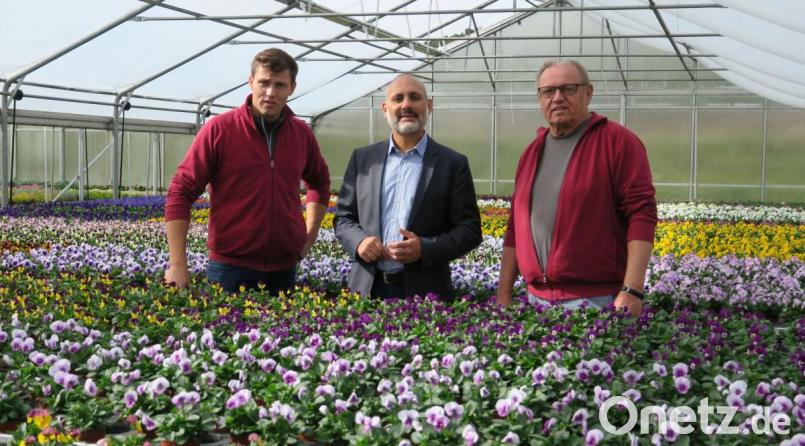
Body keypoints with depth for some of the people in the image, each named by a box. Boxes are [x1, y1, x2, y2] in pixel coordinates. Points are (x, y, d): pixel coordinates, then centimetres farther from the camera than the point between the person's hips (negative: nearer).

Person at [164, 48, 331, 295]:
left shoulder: (302, 134, 7)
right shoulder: (219, 129, -6)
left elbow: (320, 182, 26)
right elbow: (180, 193, -7)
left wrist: (310, 234, 13)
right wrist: (178, 264, -13)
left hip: (285, 267, 4)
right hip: (230, 267, -4)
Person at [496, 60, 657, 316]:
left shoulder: (618, 142, -4)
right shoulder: (532, 151, 15)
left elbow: (642, 214, -11)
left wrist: (632, 290, -19)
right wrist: (503, 295, 13)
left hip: (596, 300, -6)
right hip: (537, 299, 6)